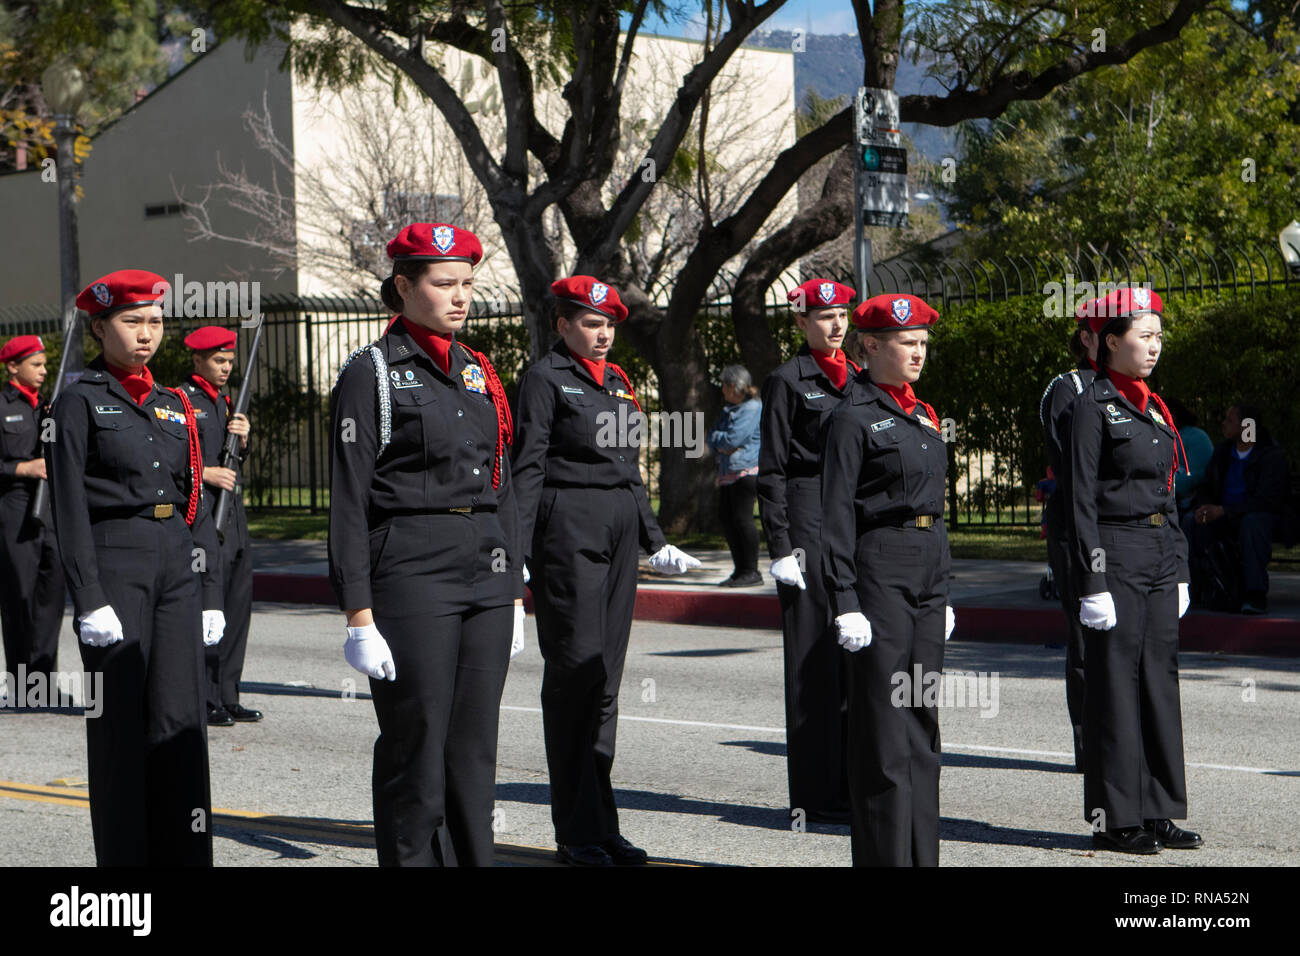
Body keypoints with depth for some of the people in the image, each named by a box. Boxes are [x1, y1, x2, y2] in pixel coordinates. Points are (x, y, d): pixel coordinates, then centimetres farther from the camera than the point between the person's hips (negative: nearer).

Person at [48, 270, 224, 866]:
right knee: (120, 722, -1)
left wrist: (211, 593, 10)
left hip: (178, 567, 5)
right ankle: (125, 856, 6)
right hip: (116, 564, -5)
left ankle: (185, 855, 8)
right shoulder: (81, 402, -2)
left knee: (181, 716, 3)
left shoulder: (173, 406, 15)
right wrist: (90, 600, -14)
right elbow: (68, 509, -8)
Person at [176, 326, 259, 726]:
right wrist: (204, 473, -17)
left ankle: (227, 697, 14)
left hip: (232, 513, 9)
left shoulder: (224, 402, 19)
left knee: (238, 606, 8)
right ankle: (204, 702, -4)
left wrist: (241, 440, 5)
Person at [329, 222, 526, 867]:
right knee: (416, 752, -1)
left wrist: (513, 595, 15)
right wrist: (359, 615, -14)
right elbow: (348, 500, -9)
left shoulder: (478, 373, 14)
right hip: (411, 574, -6)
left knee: (473, 750, 9)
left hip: (486, 576, 6)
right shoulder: (372, 373, -5)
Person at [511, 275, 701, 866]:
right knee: (575, 671, -6)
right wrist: (517, 550, -16)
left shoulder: (615, 381, 18)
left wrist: (654, 540, 23)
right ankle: (577, 833, -2)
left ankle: (601, 826, 12)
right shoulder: (545, 379, -4)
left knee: (605, 676, 8)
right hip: (568, 528, -7)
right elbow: (527, 468, -10)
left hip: (620, 530, 8)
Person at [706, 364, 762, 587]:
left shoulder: (752, 408, -8)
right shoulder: (728, 409, 22)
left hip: (746, 470, -9)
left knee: (742, 518, -11)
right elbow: (713, 439, 17)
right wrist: (722, 446, -3)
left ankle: (751, 572, -6)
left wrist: (718, 439, 2)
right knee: (727, 519, 7)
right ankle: (740, 571, 14)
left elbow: (733, 438, -16)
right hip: (728, 473, 9)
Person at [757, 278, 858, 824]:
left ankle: (852, 783, 16)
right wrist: (780, 546, -13)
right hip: (810, 517, -6)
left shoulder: (856, 378, 16)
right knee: (815, 654, -4)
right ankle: (815, 794, 0)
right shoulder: (788, 381, -4)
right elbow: (771, 470, -7)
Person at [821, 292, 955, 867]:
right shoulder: (854, 418, -8)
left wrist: (944, 593, 19)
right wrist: (845, 603, -16)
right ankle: (886, 855, 0)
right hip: (879, 567, -8)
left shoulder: (922, 415, 16)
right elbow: (836, 516, -11)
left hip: (928, 567, 8)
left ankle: (923, 854, 16)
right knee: (882, 722, -5)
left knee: (922, 715, 10)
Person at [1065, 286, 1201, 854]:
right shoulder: (1092, 407, -8)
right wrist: (1093, 583, -16)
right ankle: (1115, 819, 5)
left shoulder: (1151, 407, 15)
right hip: (1116, 556, -8)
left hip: (1160, 557, 8)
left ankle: (1156, 812, 16)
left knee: (1159, 679, 9)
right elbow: (1082, 502, -12)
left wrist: (1179, 572, 15)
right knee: (1116, 685, -2)